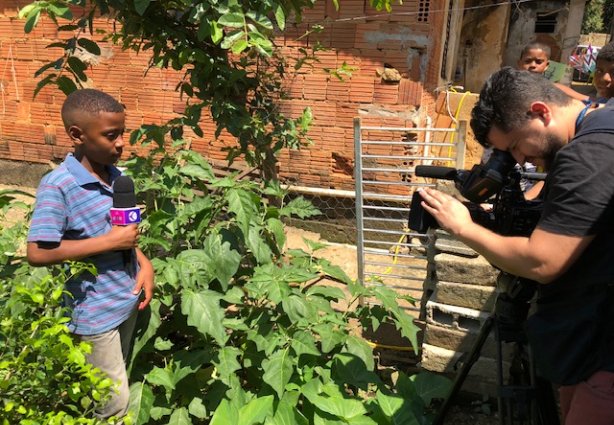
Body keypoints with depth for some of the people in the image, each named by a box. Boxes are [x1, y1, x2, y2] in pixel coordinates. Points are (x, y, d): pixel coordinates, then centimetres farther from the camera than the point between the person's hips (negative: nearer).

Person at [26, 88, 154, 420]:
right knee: (115, 404, 7)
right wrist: (110, 242, -24)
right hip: (95, 312, -7)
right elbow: (37, 253, -24)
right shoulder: (57, 186, -21)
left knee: (118, 385, 25)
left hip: (127, 300, 7)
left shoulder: (115, 175, 1)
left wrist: (144, 263, -4)